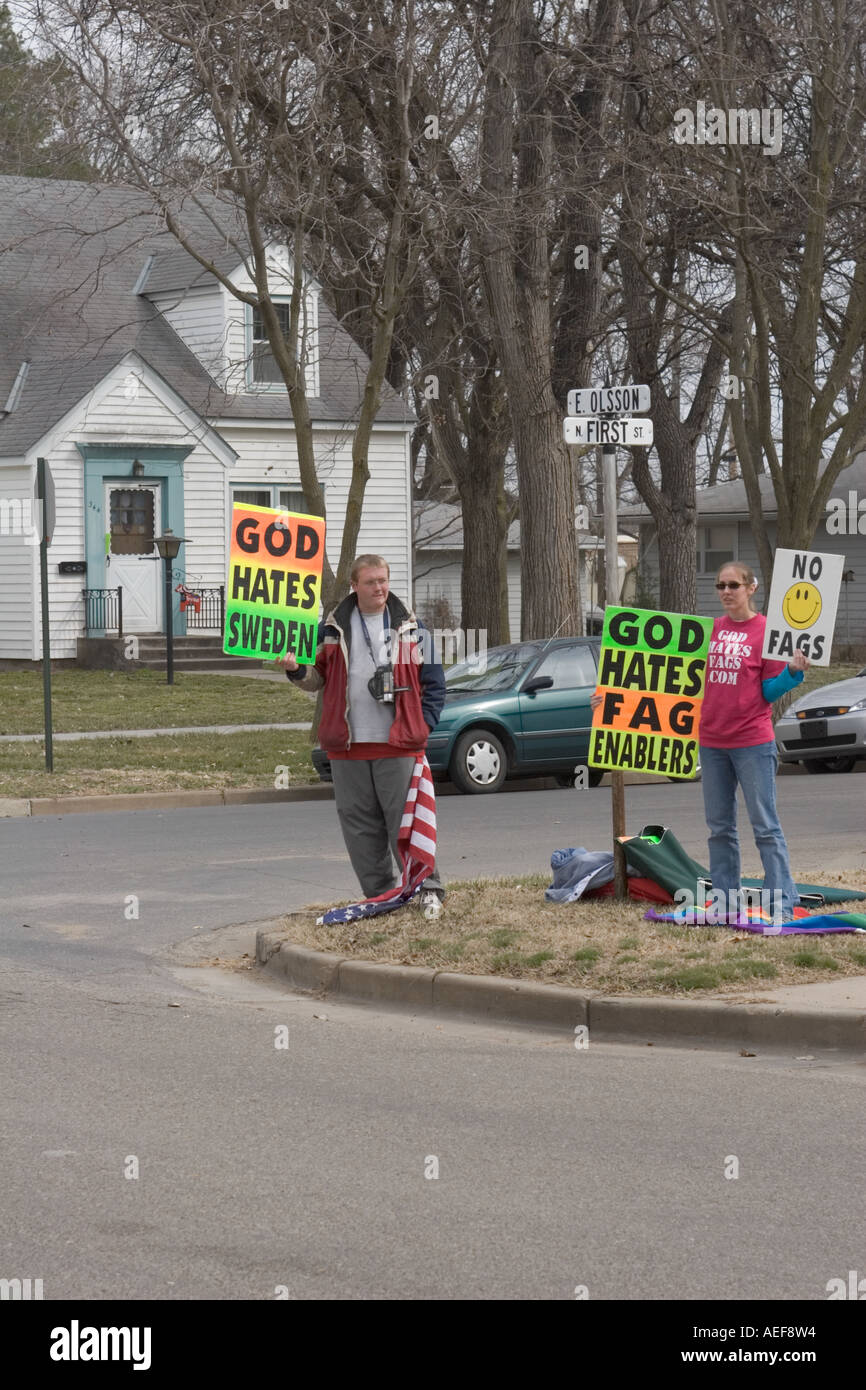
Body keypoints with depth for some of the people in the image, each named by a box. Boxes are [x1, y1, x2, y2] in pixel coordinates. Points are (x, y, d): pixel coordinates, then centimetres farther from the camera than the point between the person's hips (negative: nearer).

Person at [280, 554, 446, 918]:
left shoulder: (409, 626, 6)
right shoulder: (334, 628, 10)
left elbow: (433, 681, 9)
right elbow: (319, 677, 16)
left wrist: (423, 725, -1)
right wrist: (296, 670, -5)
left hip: (397, 743, -3)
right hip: (347, 745, 3)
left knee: (406, 820, -6)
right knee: (359, 825, 5)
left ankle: (429, 890, 1)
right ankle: (380, 895, 13)